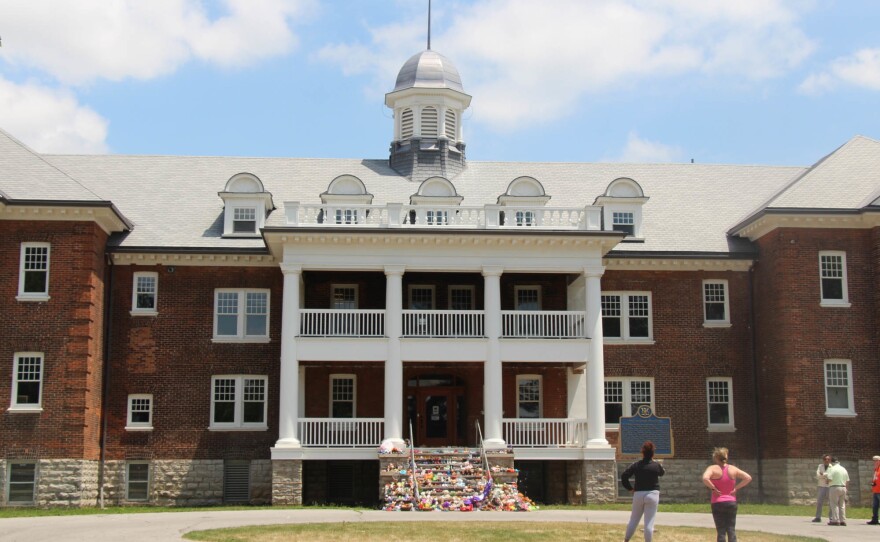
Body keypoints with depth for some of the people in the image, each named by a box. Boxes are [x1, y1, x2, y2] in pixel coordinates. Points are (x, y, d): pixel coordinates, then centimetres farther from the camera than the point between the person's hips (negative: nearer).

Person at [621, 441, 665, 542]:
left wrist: (630, 488, 4)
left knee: (633, 520, 16)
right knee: (649, 522, -2)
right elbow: (662, 473, 18)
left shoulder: (636, 465, -1)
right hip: (652, 495, -3)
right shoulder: (656, 465, -5)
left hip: (638, 494, 3)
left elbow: (624, 476, -6)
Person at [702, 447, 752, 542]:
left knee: (721, 532, 1)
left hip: (718, 503, -3)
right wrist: (736, 488, 3)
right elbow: (748, 478, 3)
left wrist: (713, 488, -14)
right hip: (731, 502, 3)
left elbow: (705, 478, -28)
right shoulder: (733, 469, 4)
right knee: (731, 530, 6)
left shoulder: (713, 468, -8)